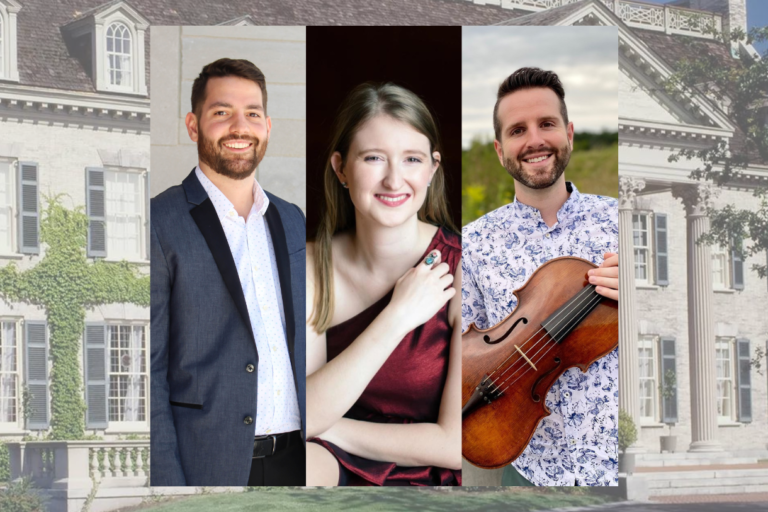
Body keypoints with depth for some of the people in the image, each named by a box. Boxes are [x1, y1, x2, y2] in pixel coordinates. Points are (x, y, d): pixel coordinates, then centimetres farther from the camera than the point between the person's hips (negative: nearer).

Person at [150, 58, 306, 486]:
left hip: (293, 459, 5)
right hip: (209, 465, -5)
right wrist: (170, 482, -15)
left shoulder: (293, 221, 12)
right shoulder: (162, 224, -7)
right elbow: (150, 371, -10)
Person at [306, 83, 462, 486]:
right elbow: (300, 417, -14)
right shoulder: (314, 266, -3)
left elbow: (456, 445, -13)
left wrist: (329, 427, -10)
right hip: (337, 467, 2)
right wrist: (396, 317, -20)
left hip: (427, 477, -2)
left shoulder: (458, 270, -13)